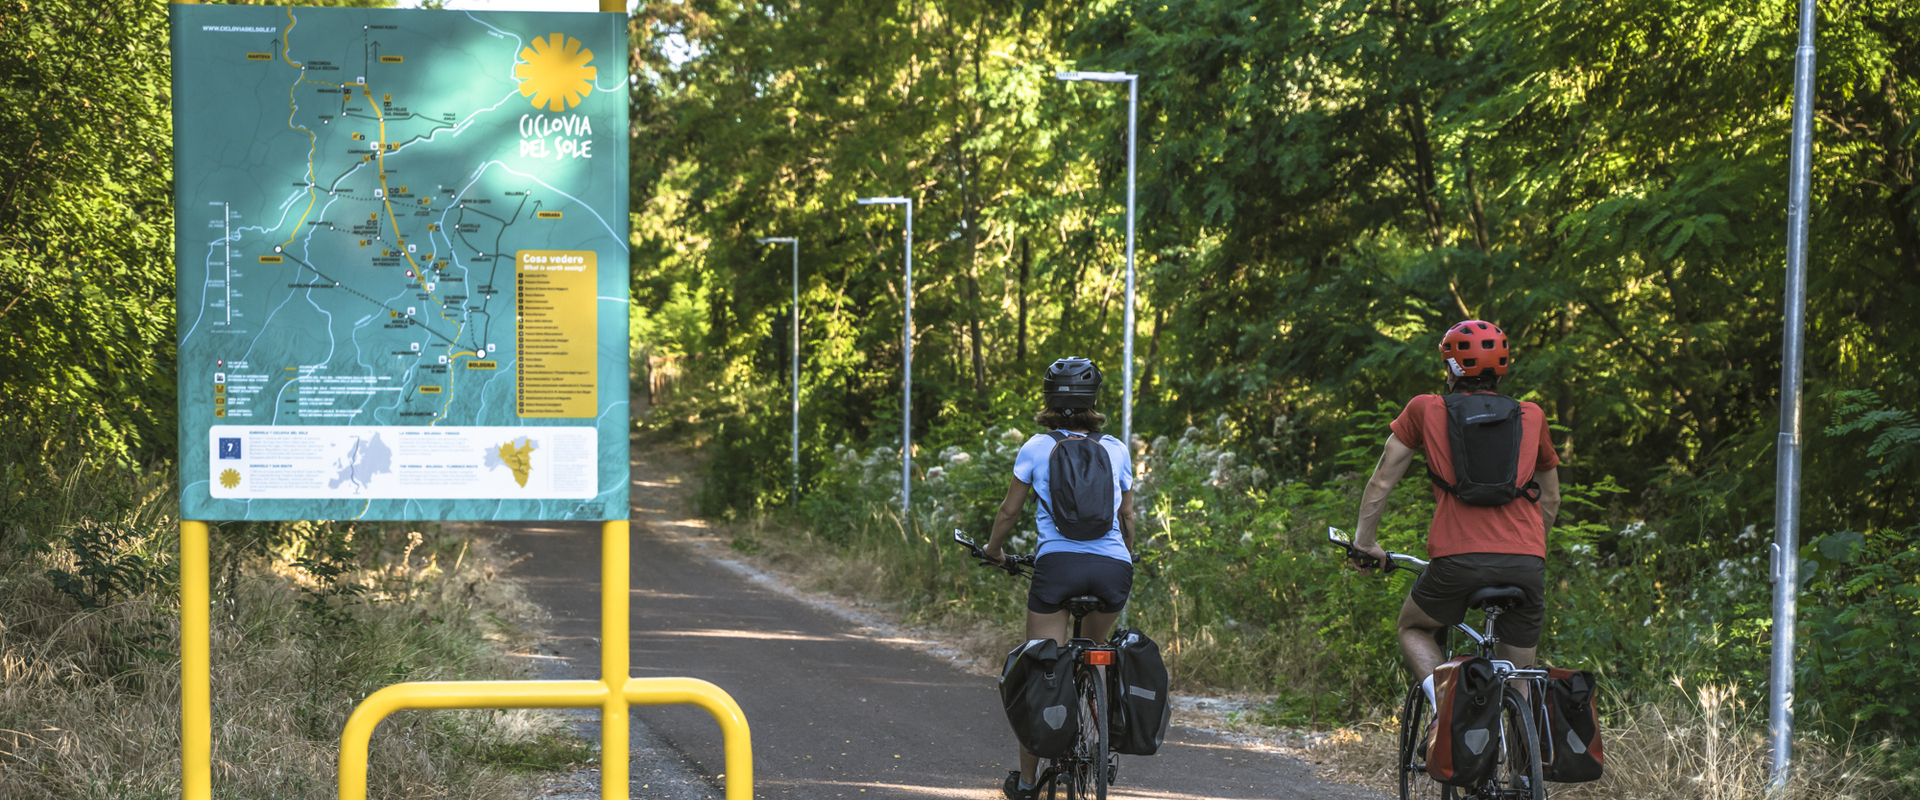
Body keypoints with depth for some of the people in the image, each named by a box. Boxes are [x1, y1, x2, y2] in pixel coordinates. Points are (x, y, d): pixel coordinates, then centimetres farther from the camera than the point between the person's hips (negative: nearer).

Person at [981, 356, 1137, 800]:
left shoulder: (1037, 448, 8)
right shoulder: (1116, 450, 14)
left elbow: (1009, 511, 15)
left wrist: (993, 549, 34)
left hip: (1058, 563, -2)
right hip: (1114, 568, 3)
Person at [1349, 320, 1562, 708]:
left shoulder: (1426, 410, 12)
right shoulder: (1532, 416, 18)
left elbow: (1382, 481, 15)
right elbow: (1550, 499, 27)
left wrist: (1364, 542, 27)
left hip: (1458, 559, -2)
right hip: (1526, 563, 2)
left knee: (1413, 629, 25)